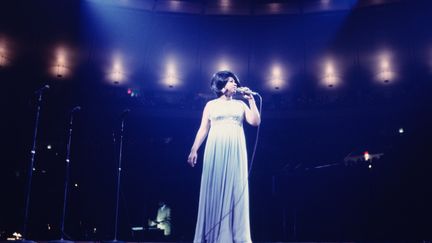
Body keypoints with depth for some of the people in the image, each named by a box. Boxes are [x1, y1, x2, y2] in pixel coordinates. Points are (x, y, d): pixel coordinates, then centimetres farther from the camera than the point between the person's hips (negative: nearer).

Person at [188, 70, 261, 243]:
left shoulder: (240, 104, 15)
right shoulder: (211, 105, 12)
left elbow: (255, 122, 4)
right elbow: (203, 129, 9)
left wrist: (251, 100, 3)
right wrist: (194, 150, 1)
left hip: (235, 151, 1)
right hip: (215, 150, -1)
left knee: (235, 188, -2)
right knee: (215, 189, -3)